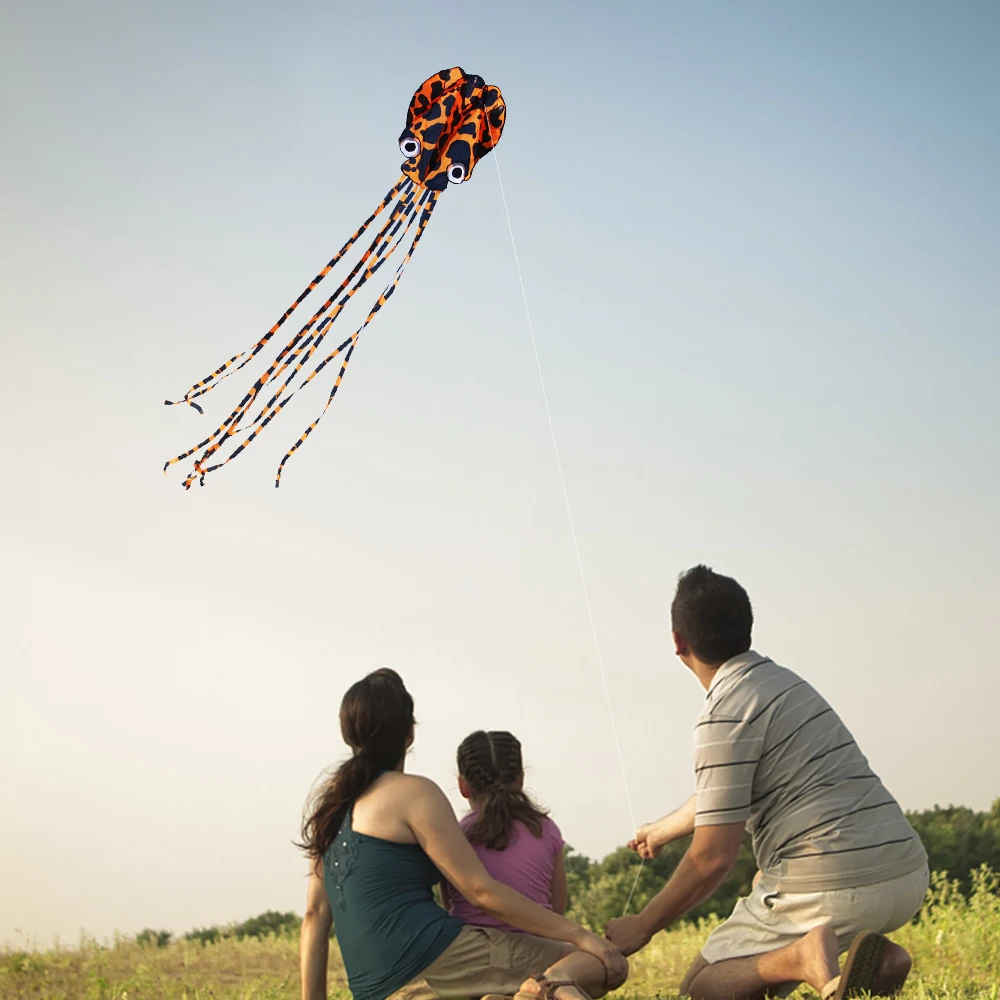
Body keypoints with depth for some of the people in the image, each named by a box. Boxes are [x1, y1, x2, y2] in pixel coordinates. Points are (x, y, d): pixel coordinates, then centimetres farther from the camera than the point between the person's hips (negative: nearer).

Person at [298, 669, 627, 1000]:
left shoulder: (327, 803, 18)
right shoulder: (414, 793, -4)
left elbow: (315, 913, 16)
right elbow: (481, 891, -8)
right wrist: (579, 935, -4)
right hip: (440, 960, -8)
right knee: (608, 962, -3)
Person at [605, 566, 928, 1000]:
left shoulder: (724, 715, -11)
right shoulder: (782, 680, 18)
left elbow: (712, 858, -13)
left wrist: (643, 926, 3)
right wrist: (661, 830, 50)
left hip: (832, 887, -8)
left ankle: (802, 957, -19)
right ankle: (878, 952, 9)